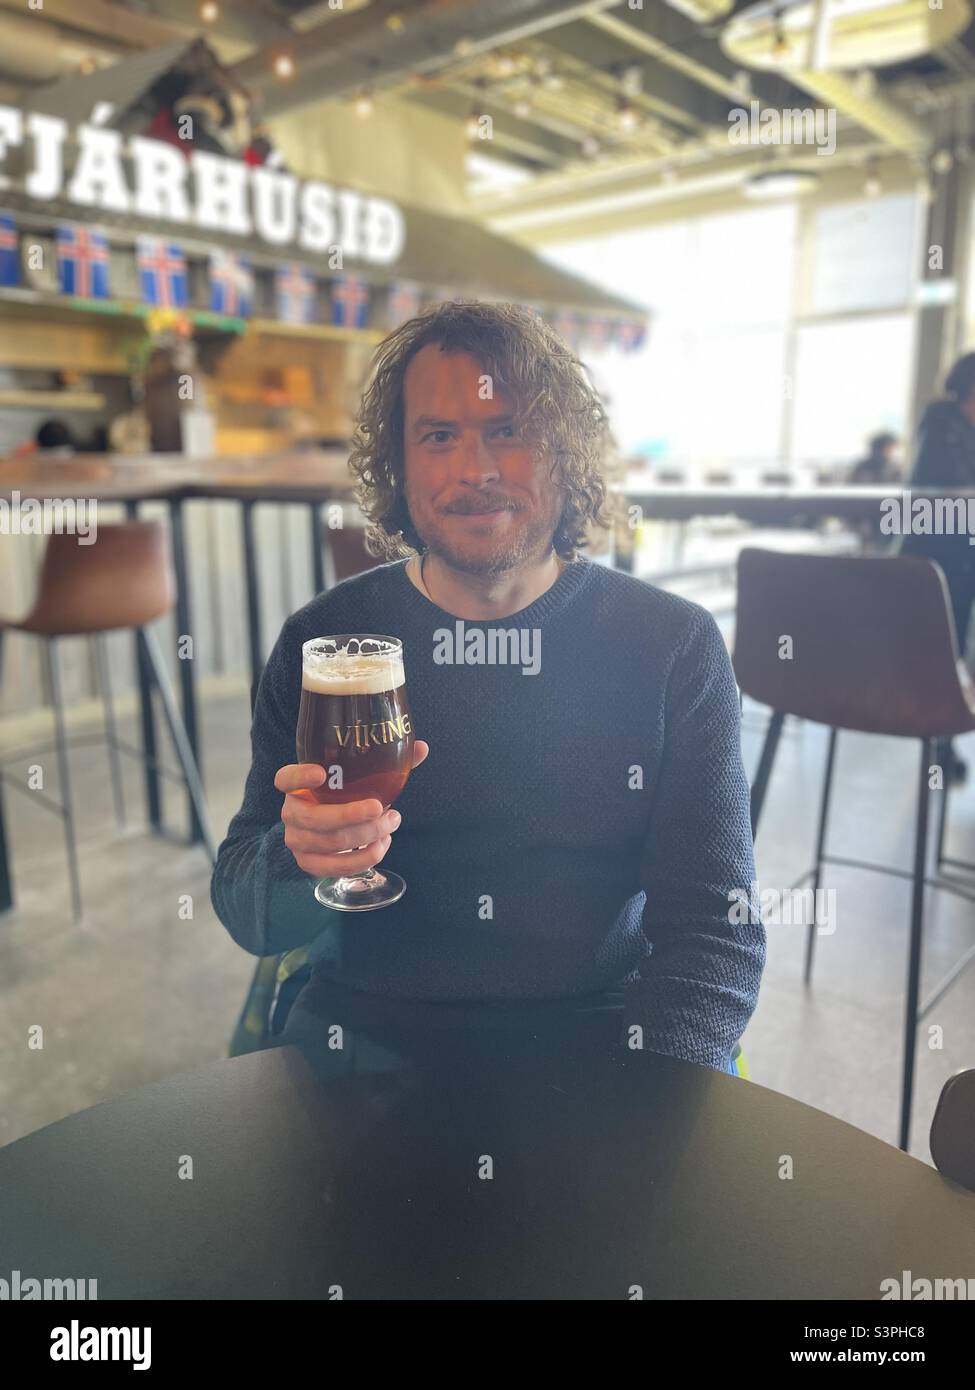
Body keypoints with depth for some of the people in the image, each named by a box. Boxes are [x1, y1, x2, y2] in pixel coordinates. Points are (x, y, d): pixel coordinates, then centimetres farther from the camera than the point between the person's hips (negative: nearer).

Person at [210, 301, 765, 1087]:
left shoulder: (674, 645, -5)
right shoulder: (323, 639, -2)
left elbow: (713, 929, -6)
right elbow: (248, 918, 0)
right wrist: (301, 862, -23)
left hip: (599, 1039, 0)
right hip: (366, 1041, 1)